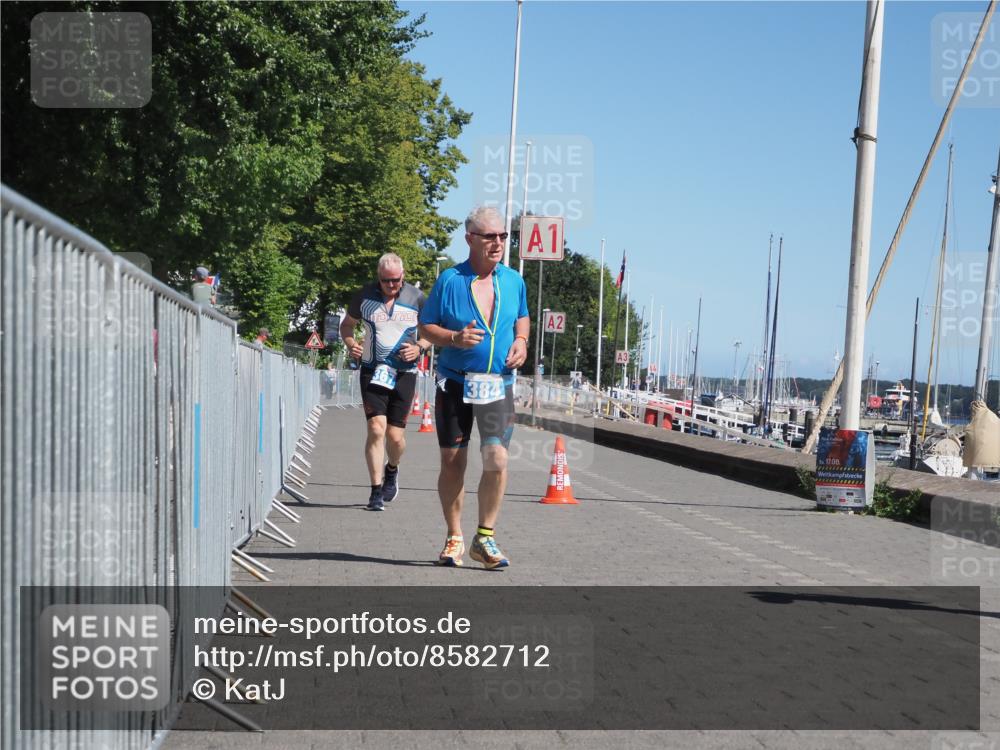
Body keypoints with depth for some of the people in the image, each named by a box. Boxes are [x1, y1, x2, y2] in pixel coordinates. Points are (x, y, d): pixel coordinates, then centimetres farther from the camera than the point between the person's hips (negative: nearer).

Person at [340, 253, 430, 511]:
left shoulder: (416, 297, 2)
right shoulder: (364, 295, 3)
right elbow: (347, 324, 17)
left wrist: (419, 348, -7)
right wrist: (350, 343, -4)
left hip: (404, 373, 0)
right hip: (373, 371, 0)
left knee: (395, 435, 1)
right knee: (376, 428, -14)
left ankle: (392, 471, 35)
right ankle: (376, 491, -6)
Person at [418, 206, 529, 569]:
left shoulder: (514, 280, 6)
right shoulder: (449, 280, -4)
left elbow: (522, 317, 22)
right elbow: (426, 326, 0)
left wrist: (521, 341, 2)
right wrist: (455, 338, -18)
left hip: (498, 385, 2)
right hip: (455, 382, -1)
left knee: (497, 458, -13)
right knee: (452, 461, 4)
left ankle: (485, 537, 2)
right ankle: (454, 538, 20)